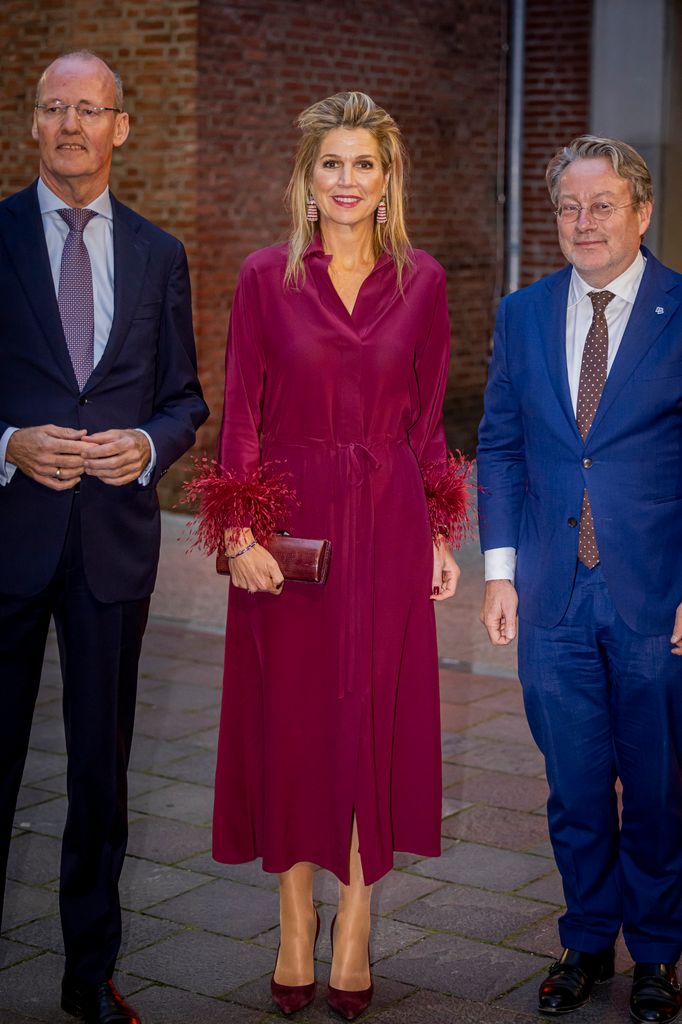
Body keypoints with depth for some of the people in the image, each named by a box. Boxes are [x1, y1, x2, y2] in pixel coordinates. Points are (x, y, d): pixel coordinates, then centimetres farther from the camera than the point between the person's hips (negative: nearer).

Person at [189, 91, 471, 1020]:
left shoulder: (421, 281, 4)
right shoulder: (266, 278, 0)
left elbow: (428, 420, 7)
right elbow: (240, 415, -1)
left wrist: (441, 538, 3)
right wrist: (239, 532, -11)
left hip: (389, 524, 1)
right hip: (289, 526, -1)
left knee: (375, 717, 4)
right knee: (289, 718, 5)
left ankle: (353, 933, 17)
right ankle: (296, 929, 20)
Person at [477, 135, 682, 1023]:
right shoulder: (524, 314, 7)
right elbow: (499, 445, 10)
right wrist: (500, 569, 3)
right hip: (553, 593, 3)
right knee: (574, 786, 12)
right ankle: (587, 941, 30)